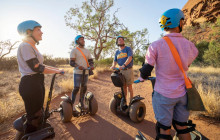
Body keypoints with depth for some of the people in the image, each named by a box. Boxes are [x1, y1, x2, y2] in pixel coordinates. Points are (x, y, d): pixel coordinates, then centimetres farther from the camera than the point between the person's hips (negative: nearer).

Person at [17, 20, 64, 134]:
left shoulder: (32, 47, 15)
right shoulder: (25, 46, -14)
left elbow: (41, 65, 17)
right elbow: (36, 68, -20)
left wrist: (57, 69, 10)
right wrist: (57, 71, -10)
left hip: (37, 83, 10)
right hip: (30, 84, -10)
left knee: (38, 114, 20)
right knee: (34, 117, 1)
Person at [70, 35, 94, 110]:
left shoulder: (87, 51, 16)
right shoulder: (74, 50, 0)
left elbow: (90, 60, 13)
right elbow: (71, 62, -7)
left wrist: (91, 66, -9)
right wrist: (78, 66, -26)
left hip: (86, 73, 5)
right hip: (77, 73, -5)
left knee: (84, 88, 8)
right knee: (76, 88, -6)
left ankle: (81, 103, 22)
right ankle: (71, 104, 10)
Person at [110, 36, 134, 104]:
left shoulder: (128, 49, -1)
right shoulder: (117, 52, 13)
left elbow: (130, 58, -16)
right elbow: (115, 60, 12)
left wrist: (124, 65, -30)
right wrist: (113, 65, -11)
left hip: (128, 70, -4)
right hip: (121, 71, 4)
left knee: (129, 86, 0)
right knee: (123, 86, 11)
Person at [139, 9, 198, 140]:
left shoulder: (156, 45, -16)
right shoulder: (190, 45, -2)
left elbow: (145, 72, -13)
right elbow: (185, 66, 13)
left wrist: (143, 76, 10)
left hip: (164, 94, -4)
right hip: (182, 93, 5)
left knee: (164, 129, 11)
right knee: (182, 127, 22)